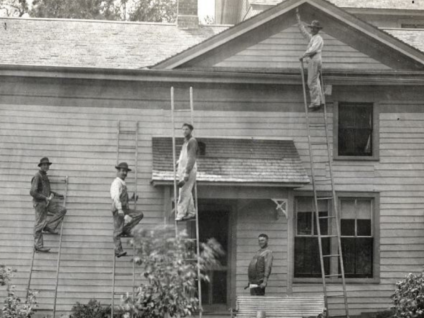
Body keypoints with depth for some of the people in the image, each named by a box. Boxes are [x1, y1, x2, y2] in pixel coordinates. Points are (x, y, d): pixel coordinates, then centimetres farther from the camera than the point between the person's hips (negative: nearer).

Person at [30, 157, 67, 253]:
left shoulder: (45, 177, 14)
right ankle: (38, 246, -1)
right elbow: (33, 192, -23)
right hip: (39, 203, -8)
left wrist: (56, 195, 24)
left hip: (46, 202, 8)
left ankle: (49, 227, -4)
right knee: (39, 224, -5)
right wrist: (45, 198, -22)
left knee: (62, 210, -3)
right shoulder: (37, 177, -14)